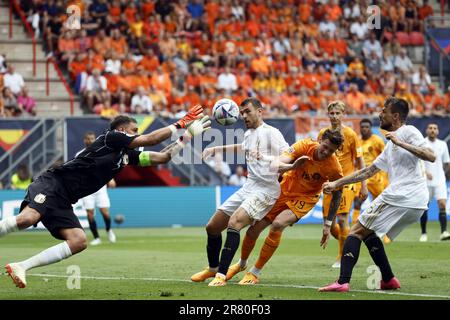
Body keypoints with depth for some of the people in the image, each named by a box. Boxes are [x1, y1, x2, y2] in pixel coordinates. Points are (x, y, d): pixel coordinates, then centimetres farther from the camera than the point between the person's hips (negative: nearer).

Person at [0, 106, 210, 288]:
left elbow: (162, 157, 23)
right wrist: (180, 124, 6)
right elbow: (150, 139, -4)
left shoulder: (127, 155, 21)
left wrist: (186, 137, 19)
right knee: (26, 218, -33)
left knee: (79, 242, -8)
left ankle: (21, 267, -11)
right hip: (52, 184, -9)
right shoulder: (111, 137, -1)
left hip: (63, 202, 9)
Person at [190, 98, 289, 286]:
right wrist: (215, 149, 35)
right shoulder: (248, 134, 15)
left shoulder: (271, 133, -9)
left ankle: (221, 275, -28)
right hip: (248, 188, 9)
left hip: (265, 190, -9)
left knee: (234, 222, -30)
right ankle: (213, 269, 32)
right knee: (212, 227, 10)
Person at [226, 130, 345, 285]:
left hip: (306, 198, -2)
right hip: (285, 189, 2)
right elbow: (275, 165, -31)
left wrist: (328, 223, -6)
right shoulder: (304, 146, -25)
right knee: (254, 228, 2)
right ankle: (242, 264, 35)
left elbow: (337, 193, -6)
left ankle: (255, 273, -12)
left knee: (277, 225, -28)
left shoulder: (334, 168, -24)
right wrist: (292, 166, -53)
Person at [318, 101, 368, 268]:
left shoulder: (350, 134, -6)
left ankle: (342, 257, 0)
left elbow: (360, 161, -3)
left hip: (347, 181, -5)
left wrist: (364, 185, -7)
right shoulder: (323, 133, 5)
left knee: (342, 218, -14)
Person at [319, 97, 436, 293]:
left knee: (356, 231, -4)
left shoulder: (408, 131, -1)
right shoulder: (390, 146, 26)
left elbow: (431, 156, -15)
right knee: (369, 233, 22)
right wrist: (337, 184, 31)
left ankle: (343, 282, -15)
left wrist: (400, 143, -17)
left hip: (399, 196, -9)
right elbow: (367, 171, 31)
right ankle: (388, 280, 15)